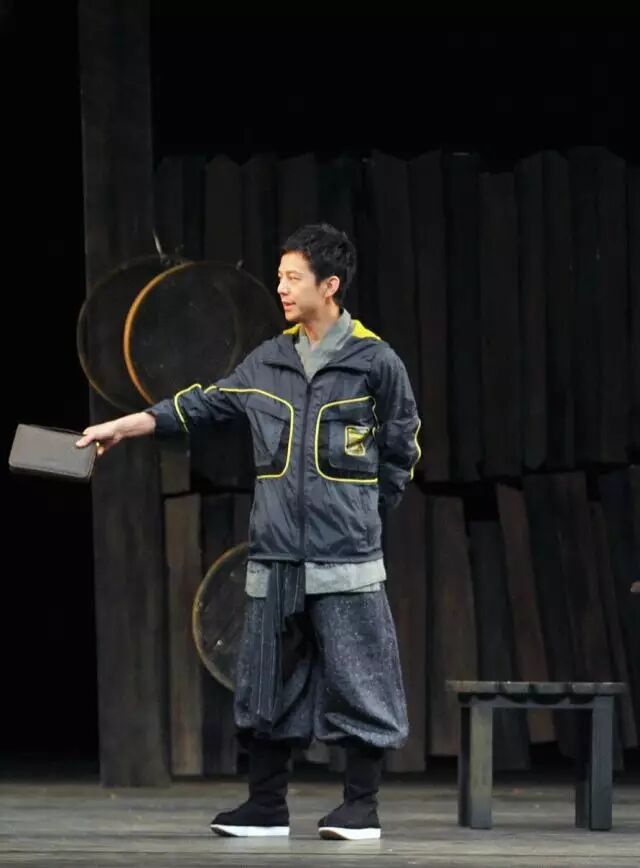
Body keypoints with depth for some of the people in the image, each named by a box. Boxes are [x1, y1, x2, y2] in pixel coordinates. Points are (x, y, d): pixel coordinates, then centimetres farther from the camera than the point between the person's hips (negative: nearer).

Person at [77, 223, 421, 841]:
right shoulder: (270, 361, 9)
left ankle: (362, 807, 4)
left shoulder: (374, 361, -3)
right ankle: (265, 807, 15)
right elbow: (203, 405, 13)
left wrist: (362, 513, 5)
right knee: (266, 680, 8)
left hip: (344, 558, -5)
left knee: (355, 677, -3)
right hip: (275, 556, 5)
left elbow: (401, 450, 5)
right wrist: (121, 427, 10)